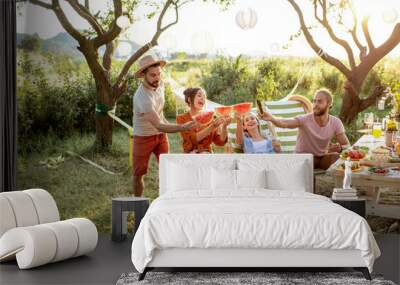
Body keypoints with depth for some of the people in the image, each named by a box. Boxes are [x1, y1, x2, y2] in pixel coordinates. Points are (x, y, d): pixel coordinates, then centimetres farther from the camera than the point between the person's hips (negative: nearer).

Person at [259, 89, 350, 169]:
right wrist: (272, 119, -60)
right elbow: (285, 123, -39)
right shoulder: (305, 119, -20)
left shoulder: (336, 122, -9)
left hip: (323, 158, 2)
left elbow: (347, 146, -7)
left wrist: (339, 148, -32)